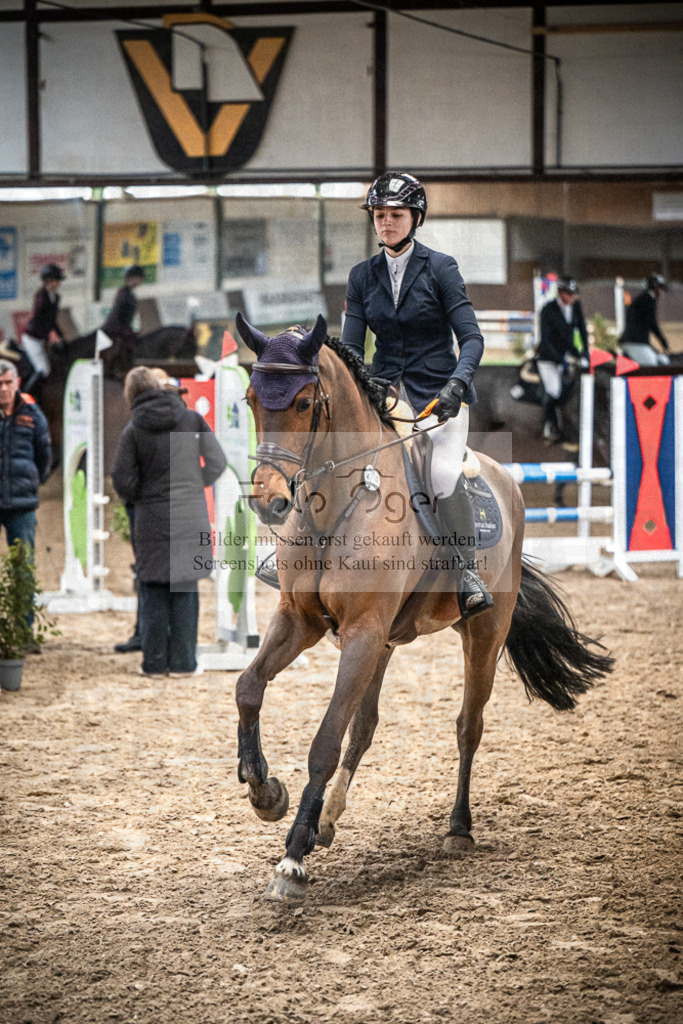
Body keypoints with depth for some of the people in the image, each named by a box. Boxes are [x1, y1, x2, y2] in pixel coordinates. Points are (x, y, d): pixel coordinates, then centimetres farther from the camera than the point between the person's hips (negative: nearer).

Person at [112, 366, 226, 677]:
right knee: (184, 591, 7)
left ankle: (155, 661, 7)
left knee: (153, 592, 7)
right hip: (190, 518, 1)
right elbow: (217, 463, 0)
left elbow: (123, 481, -6)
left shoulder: (133, 430, -5)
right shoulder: (192, 419, 0)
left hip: (152, 519, -1)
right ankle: (182, 661, 8)